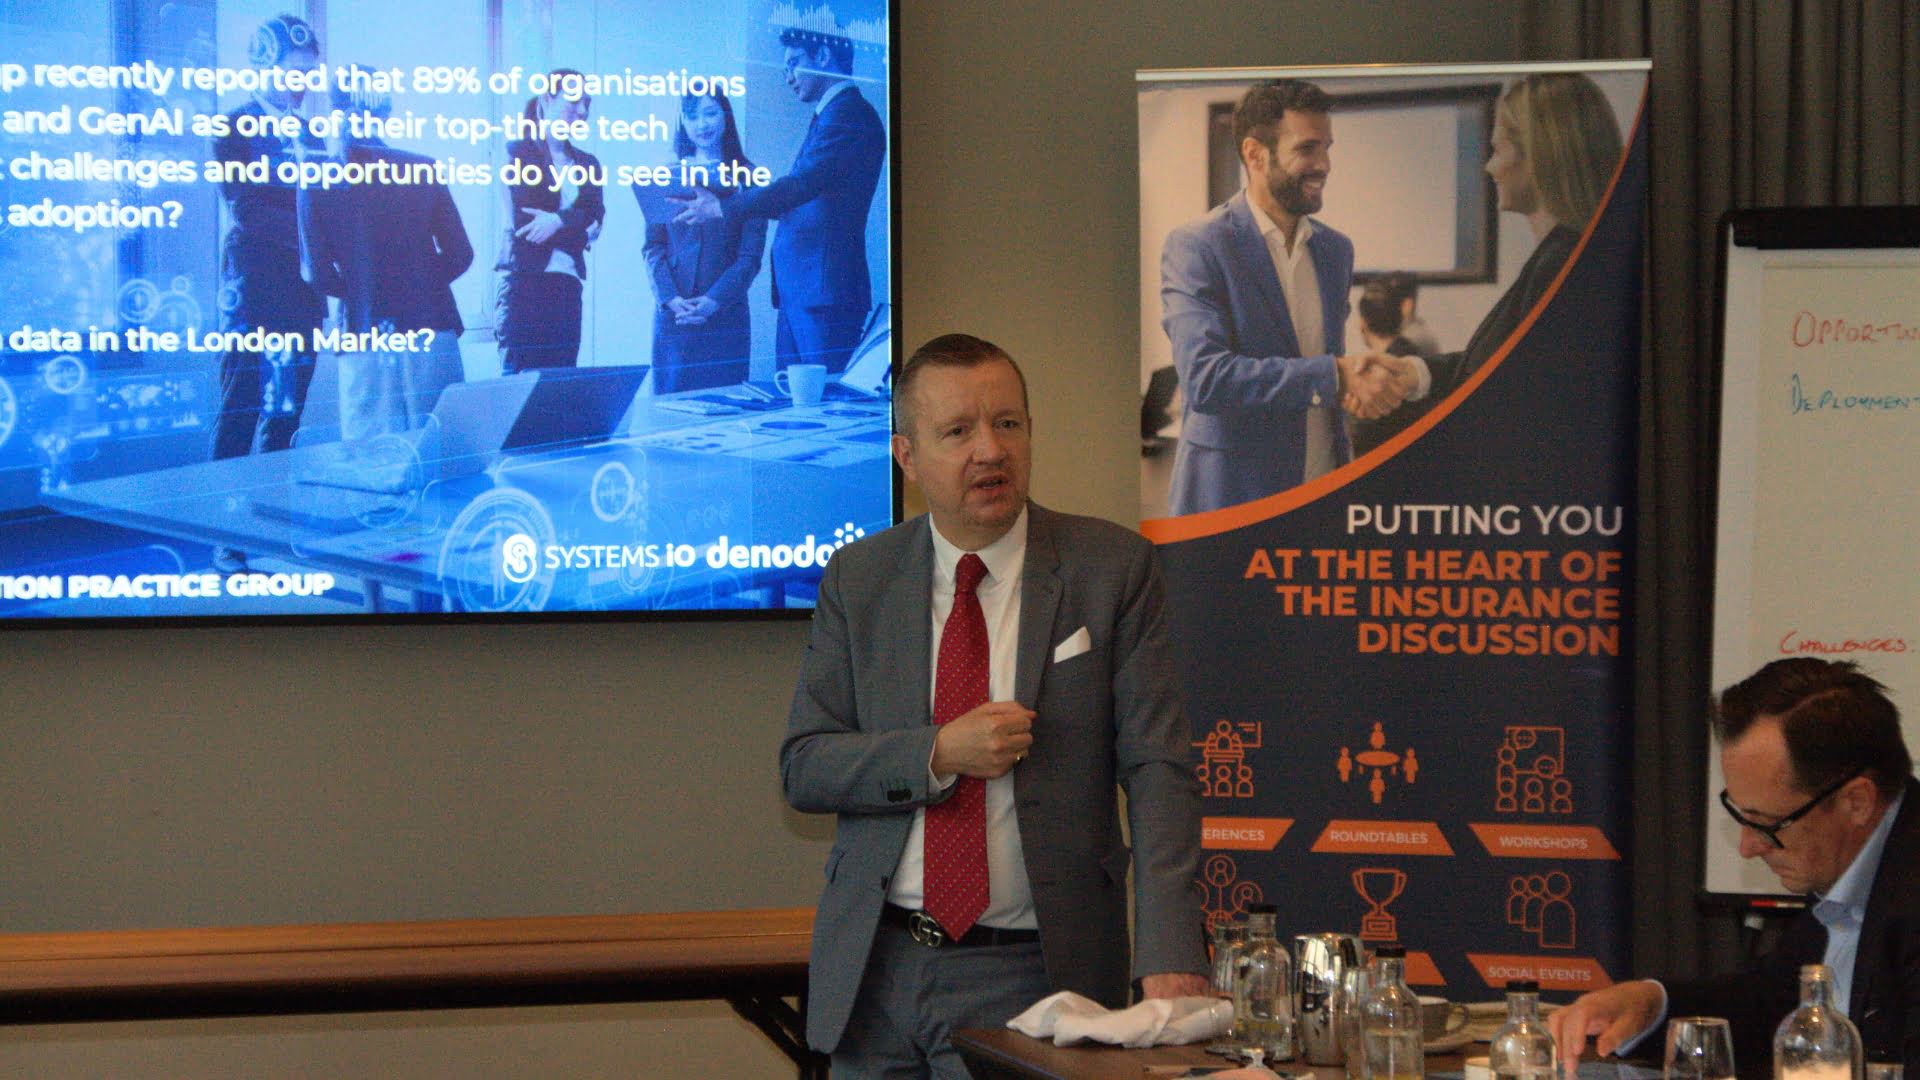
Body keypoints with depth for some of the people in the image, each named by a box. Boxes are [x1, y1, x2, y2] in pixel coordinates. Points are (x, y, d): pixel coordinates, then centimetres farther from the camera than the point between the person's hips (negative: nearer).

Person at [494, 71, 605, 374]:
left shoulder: (587, 164, 19)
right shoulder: (519, 152, 4)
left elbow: (595, 218, 4)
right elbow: (520, 221, -6)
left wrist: (558, 221, -13)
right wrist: (579, 233, -4)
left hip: (568, 286, 5)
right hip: (525, 283, -5)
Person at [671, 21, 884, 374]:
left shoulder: (849, 114, -10)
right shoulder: (830, 116, 22)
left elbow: (804, 184, -19)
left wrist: (722, 208, -14)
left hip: (824, 293, -10)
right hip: (794, 292, 10)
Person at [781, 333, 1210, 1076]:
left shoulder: (1112, 568, -2)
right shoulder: (858, 578, 5)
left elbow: (1157, 769, -9)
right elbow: (802, 767, 2)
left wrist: (1169, 958, -21)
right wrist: (939, 755, -16)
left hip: (1031, 981, -2)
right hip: (876, 973, 3)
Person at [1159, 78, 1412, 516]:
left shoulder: (1336, 249, 14)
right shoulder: (1194, 246, -8)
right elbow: (1205, 379, -20)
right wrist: (1335, 376, -23)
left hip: (1324, 502, 6)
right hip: (1229, 499, -6)